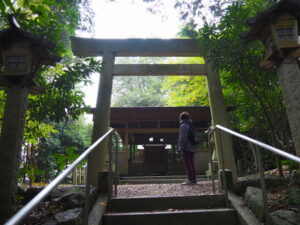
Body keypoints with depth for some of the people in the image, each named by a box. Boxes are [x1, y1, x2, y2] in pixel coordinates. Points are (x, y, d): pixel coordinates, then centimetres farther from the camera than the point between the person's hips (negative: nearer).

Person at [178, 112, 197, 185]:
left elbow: (183, 138, -17)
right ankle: (194, 179, 15)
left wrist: (181, 148, -17)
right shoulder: (190, 125, 19)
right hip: (192, 148, 9)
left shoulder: (183, 125, -8)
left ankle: (190, 180, -6)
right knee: (191, 164, 12)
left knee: (188, 164, -6)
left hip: (186, 148, -9)